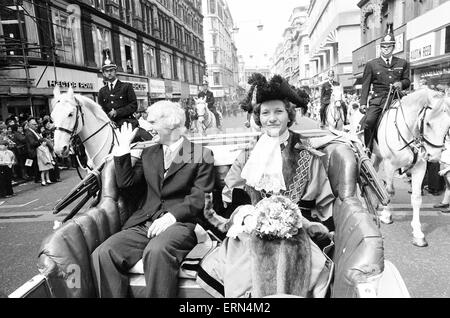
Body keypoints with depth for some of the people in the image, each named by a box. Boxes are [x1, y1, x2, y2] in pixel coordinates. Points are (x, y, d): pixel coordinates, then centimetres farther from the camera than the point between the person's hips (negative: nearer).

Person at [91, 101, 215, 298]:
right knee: (103, 254, -20)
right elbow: (126, 183, 14)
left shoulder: (201, 155, 4)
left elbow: (199, 197, -5)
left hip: (181, 223, -4)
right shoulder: (148, 154, 21)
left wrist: (172, 215, -19)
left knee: (157, 251, -36)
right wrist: (123, 148, 12)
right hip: (145, 224, 5)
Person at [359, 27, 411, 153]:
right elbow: (366, 85, 6)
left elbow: (407, 80, 19)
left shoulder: (403, 63, 17)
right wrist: (363, 102, -4)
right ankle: (367, 149, -8)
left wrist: (401, 83, -7)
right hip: (378, 99, -2)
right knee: (368, 122, -22)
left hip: (396, 99, 3)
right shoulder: (371, 64, 10)